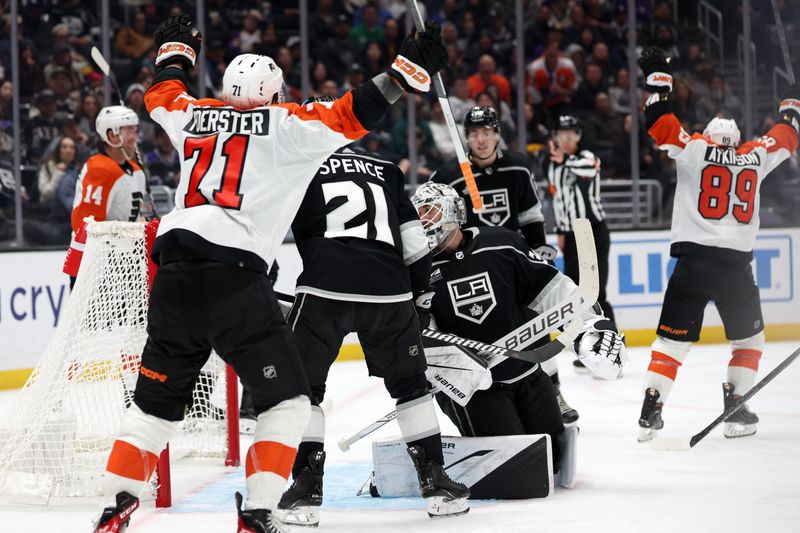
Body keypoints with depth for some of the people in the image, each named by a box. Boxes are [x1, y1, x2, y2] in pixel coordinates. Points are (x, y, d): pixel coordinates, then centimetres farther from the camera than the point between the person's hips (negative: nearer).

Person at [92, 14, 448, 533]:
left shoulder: (194, 116, 20)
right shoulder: (285, 125, 5)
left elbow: (161, 95, 40)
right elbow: (351, 115, -3)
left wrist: (175, 51, 58)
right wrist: (408, 70, 1)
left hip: (174, 274, 6)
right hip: (234, 276, -5)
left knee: (156, 399, 18)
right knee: (288, 399, 5)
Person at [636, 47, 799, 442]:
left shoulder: (694, 150, 4)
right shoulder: (756, 157, 10)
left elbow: (660, 122, 2)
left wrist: (658, 75, 12)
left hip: (693, 260, -1)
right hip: (736, 263, 1)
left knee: (673, 339, 3)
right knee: (749, 338, 19)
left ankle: (651, 411, -7)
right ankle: (736, 410, 11)